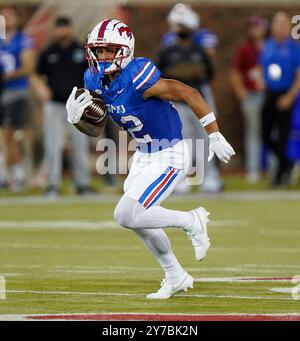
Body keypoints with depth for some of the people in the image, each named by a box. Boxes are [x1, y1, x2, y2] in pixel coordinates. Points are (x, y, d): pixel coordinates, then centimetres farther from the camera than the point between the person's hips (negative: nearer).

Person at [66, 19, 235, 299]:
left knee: (126, 216, -16)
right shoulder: (94, 80, -4)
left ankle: (191, 221, 3)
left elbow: (190, 95, -23)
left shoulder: (138, 79, -29)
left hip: (169, 157, -9)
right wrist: (75, 119, -16)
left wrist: (214, 137, -18)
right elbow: (96, 131, 6)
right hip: (143, 157, 9)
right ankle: (176, 277, 37)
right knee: (137, 218, 18)